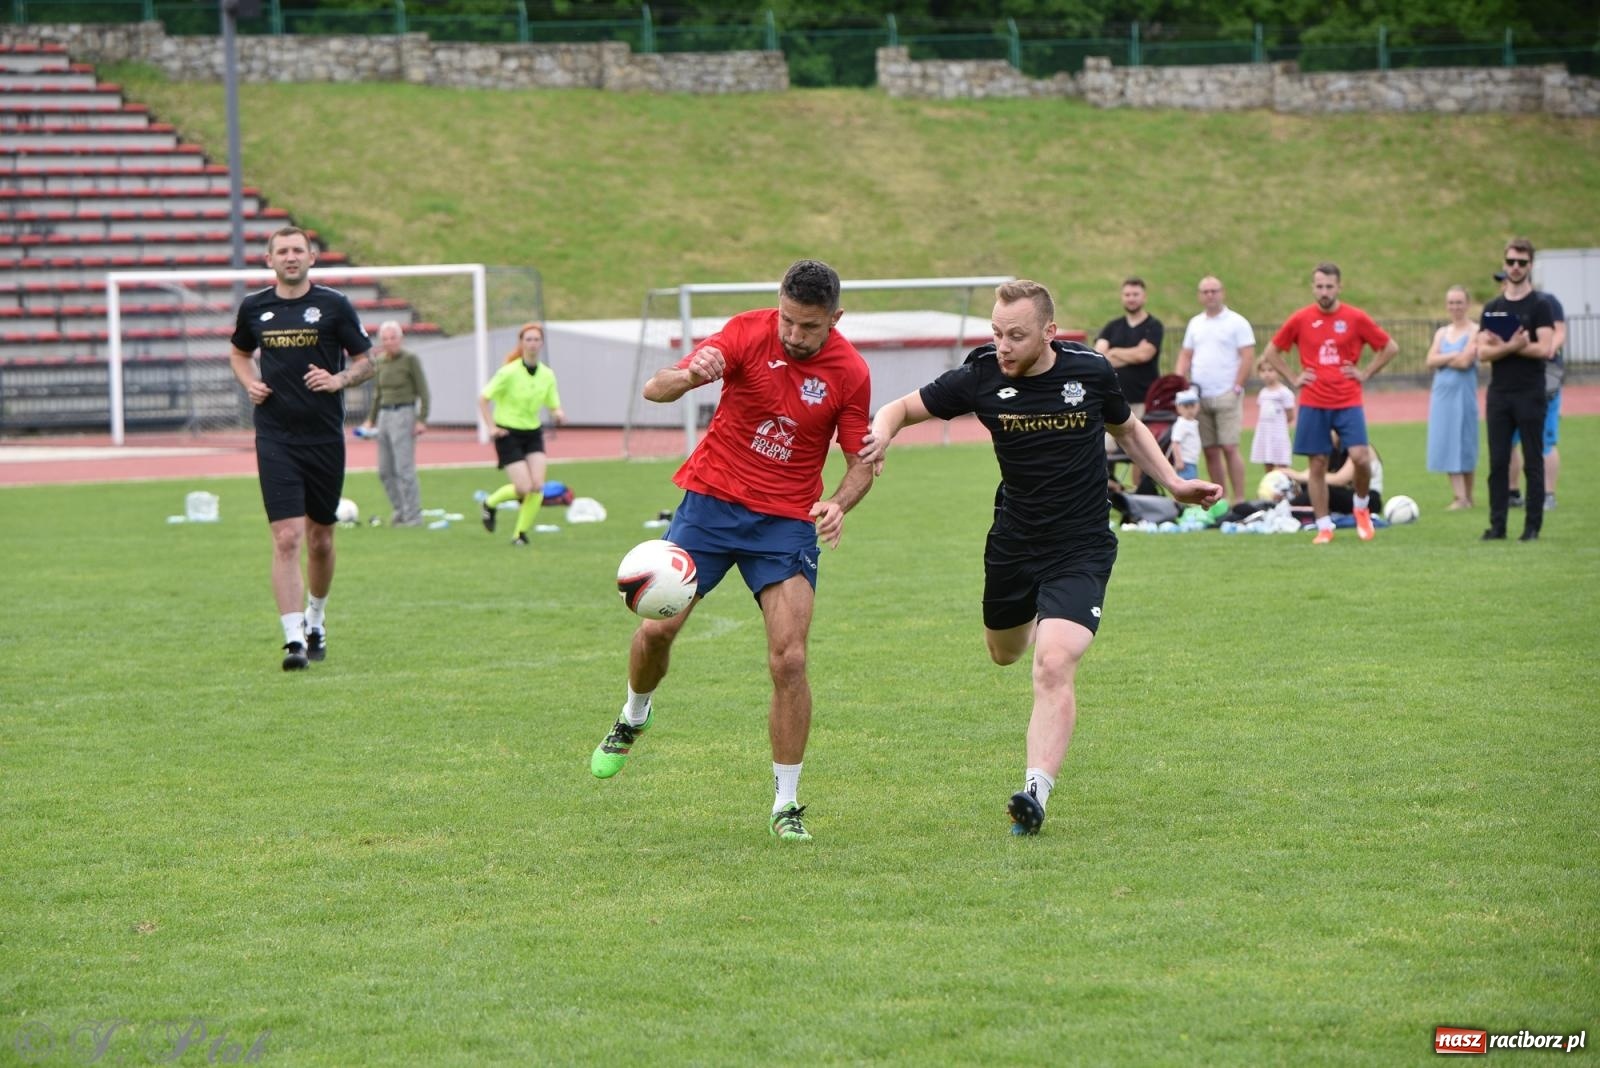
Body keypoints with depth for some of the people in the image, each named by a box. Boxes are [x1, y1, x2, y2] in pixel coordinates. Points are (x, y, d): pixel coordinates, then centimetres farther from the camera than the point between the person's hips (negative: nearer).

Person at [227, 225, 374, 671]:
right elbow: (239, 353, 24)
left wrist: (339, 379, -15)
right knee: (286, 538, -12)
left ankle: (315, 619, 36)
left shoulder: (333, 305, -1)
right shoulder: (254, 307, 5)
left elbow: (365, 362, 5)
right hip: (275, 438, 0)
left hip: (325, 437, 0)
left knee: (320, 540, 11)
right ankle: (294, 639, -14)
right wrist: (249, 382, 3)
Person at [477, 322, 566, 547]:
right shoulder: (509, 372, -13)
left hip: (533, 434, 5)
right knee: (524, 488, -14)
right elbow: (483, 399, -8)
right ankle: (489, 503, 17)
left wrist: (558, 414, -14)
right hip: (509, 434, -5)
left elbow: (553, 405, 9)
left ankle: (521, 533, 6)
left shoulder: (547, 375, 1)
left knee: (538, 486, -12)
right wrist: (492, 427, -15)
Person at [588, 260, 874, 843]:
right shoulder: (748, 332, -11)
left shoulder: (850, 373, -9)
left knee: (789, 659, -12)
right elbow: (656, 389, -18)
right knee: (658, 626, -6)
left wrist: (838, 504, -22)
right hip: (712, 498, 1)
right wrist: (690, 374, -42)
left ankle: (786, 805, 1)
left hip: (788, 521, -1)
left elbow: (861, 463, 0)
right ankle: (634, 717, 29)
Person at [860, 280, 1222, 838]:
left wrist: (1175, 483, 3)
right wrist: (880, 434, -25)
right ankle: (1035, 616, 62)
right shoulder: (980, 379, -11)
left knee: (1053, 665, -22)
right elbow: (902, 408, -2)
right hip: (1013, 543, 3)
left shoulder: (1090, 371, -11)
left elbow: (1127, 429, 11)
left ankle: (1037, 791, -25)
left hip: (1080, 547, -3)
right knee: (1005, 654, 25)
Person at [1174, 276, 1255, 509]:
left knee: (1229, 448, -11)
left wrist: (1236, 388, -12)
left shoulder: (1237, 322, 0)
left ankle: (1240, 499, -9)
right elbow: (1185, 356, 18)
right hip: (1199, 397, 5)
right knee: (1210, 451, 4)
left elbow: (1248, 356, -6)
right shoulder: (1195, 324, 16)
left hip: (1225, 396, -5)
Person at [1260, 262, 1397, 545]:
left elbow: (1390, 348, 9)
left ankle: (1361, 506, 12)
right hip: (1313, 404, 1)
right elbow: (1271, 352, 13)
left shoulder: (1356, 318, 0)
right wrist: (1293, 378, 4)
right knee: (1317, 465, 1)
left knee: (1360, 457, -15)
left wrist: (1365, 374, 2)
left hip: (1348, 402, -1)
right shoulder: (1300, 319, 2)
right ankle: (1324, 527, 11)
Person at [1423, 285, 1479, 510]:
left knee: (1464, 445, -1)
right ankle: (1459, 496, 1)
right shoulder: (1441, 333, 14)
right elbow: (1430, 361, 2)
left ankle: (1467, 496, 6)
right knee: (1447, 444, 0)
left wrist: (1443, 360, -1)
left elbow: (1465, 362, -14)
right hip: (1442, 393, 5)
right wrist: (1454, 356, -10)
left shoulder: (1475, 331, -4)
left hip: (1463, 393, -5)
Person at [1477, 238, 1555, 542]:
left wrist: (1503, 346, -10)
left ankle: (1532, 526, 3)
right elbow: (1483, 352, 2)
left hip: (1530, 395, -4)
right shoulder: (1492, 308, 11)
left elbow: (1545, 349, -14)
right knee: (1498, 462, 4)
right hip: (1498, 394, 4)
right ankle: (1497, 525, 8)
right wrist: (1512, 346, -17)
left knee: (1532, 463, -1)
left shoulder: (1539, 307, -2)